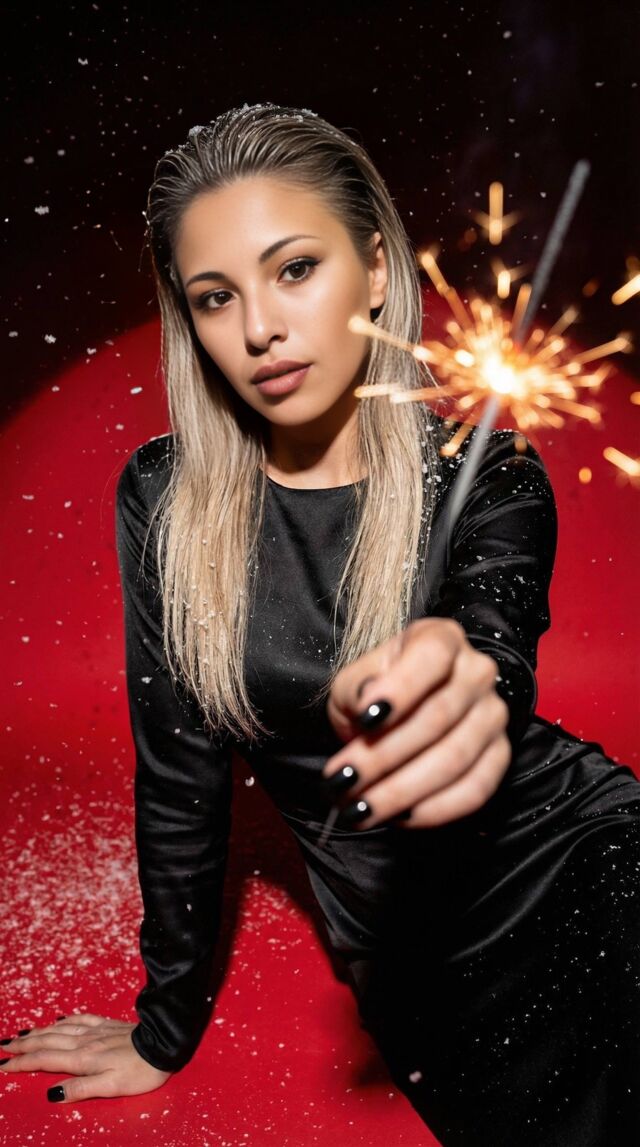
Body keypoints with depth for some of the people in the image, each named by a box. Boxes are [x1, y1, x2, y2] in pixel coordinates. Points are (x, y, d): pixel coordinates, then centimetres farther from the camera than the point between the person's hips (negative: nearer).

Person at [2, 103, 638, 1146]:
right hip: (412, 953, 1)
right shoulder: (165, 499, -6)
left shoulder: (485, 477, -8)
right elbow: (177, 767, -2)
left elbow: (497, 658, -28)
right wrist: (166, 1028, 6)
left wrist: (455, 693, -52)